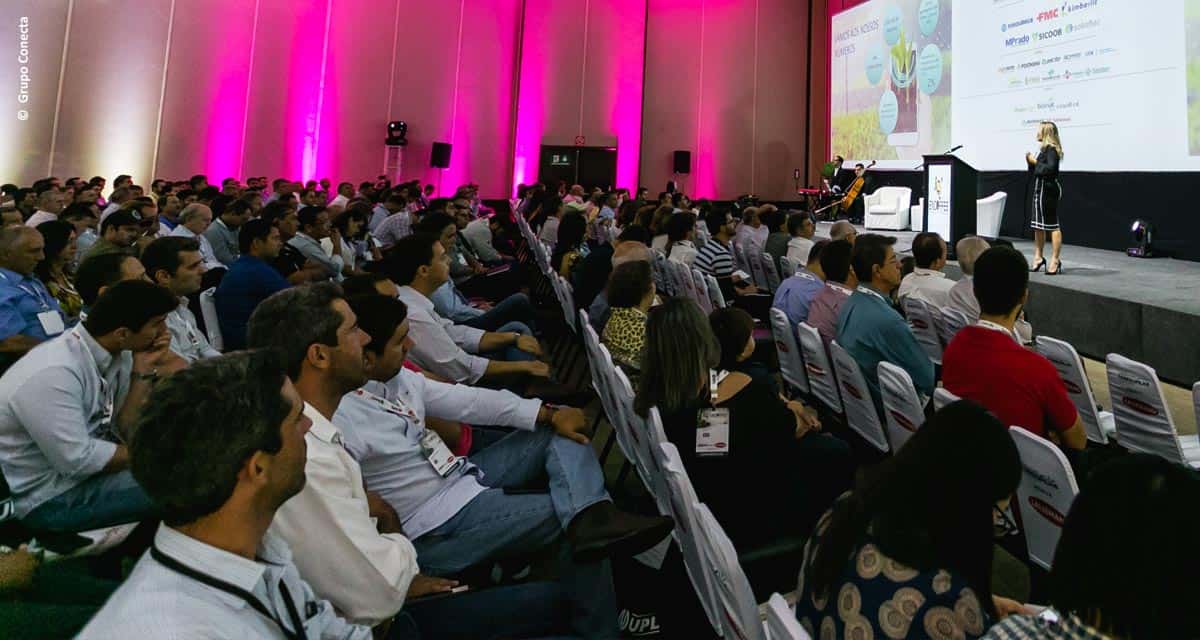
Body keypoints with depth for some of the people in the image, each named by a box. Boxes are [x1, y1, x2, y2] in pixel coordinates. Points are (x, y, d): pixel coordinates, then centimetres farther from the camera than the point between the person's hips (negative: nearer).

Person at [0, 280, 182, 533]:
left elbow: (124, 430, -2)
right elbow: (77, 461, -28)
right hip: (51, 497, -8)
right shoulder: (53, 373, -27)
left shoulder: (111, 353, -3)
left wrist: (143, 370, -13)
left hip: (92, 466, 8)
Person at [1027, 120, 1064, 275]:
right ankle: (1038, 257, 24)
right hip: (1040, 189, 10)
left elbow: (1050, 168, -24)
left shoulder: (1051, 149, -11)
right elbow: (1034, 172, 17)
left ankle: (1055, 261, -4)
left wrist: (1035, 162, -13)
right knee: (1038, 226, 15)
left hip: (1048, 190, -10)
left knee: (1053, 225, -6)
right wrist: (1030, 162, 1)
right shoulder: (1044, 149, 14)